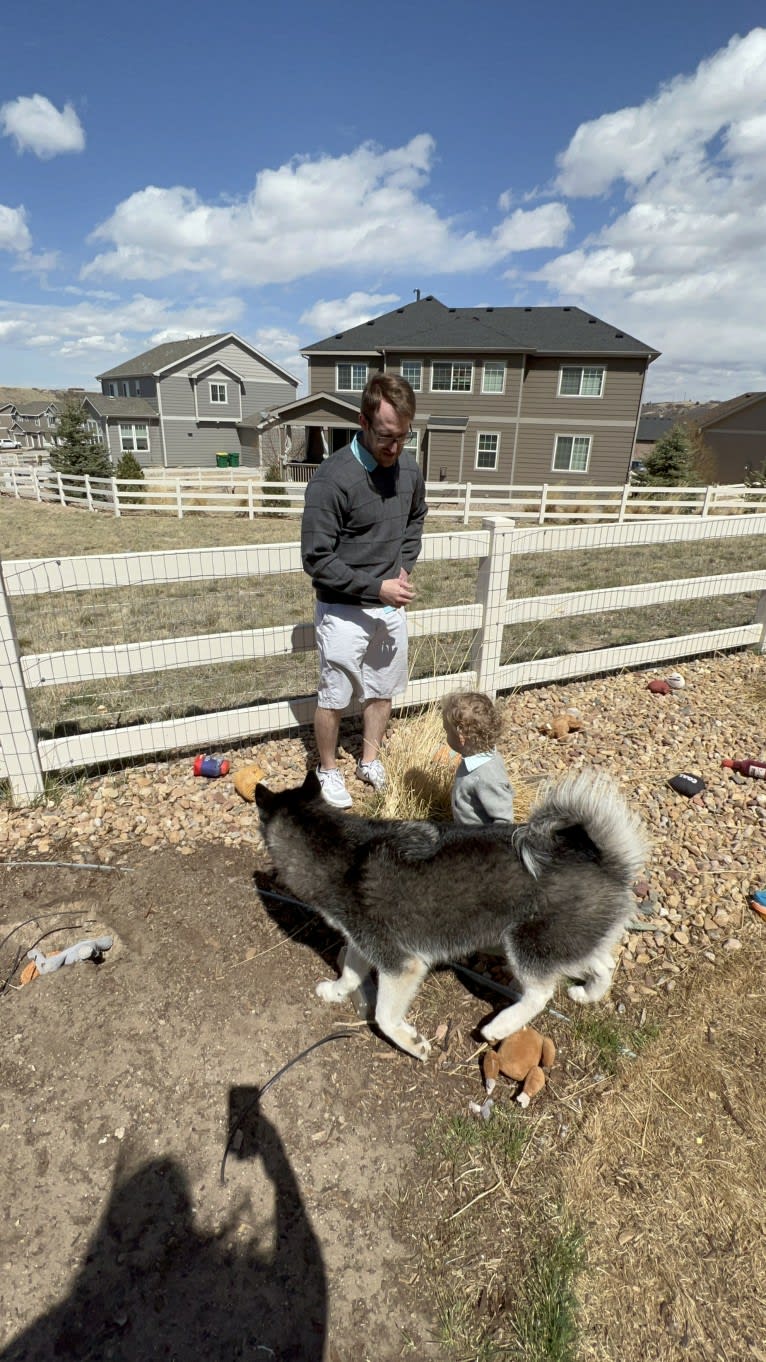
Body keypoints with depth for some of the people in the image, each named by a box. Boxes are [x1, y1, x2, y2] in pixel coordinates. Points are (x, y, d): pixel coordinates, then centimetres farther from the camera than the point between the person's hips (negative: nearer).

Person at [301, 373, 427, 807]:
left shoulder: (410, 469, -2)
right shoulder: (332, 479, -22)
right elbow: (317, 560, -20)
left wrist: (405, 566, 3)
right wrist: (376, 587, -23)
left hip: (391, 605, 6)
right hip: (345, 610, -6)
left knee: (382, 690, 18)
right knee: (334, 698, 8)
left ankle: (370, 760, 39)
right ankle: (329, 769, 32)